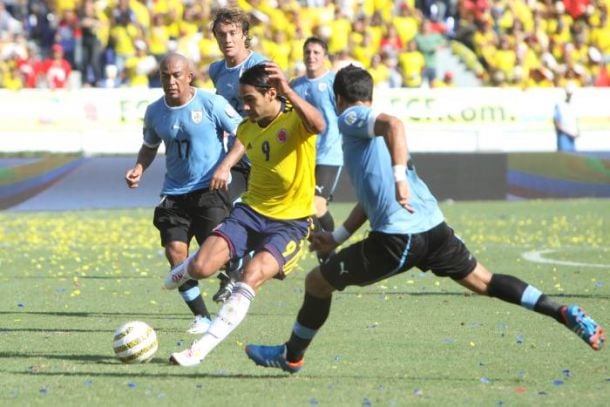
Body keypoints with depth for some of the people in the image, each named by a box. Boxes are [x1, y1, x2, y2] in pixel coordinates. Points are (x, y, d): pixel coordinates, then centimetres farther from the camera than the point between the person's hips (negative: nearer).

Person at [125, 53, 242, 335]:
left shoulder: (211, 104, -9)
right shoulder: (155, 112, 4)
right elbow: (150, 147, 21)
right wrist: (139, 169, 1)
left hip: (210, 188, -4)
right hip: (174, 193, 4)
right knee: (175, 253, -6)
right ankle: (201, 317, 8)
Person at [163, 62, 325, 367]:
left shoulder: (295, 118, -14)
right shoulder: (247, 127, 5)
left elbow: (318, 126, -38)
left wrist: (289, 92, -51)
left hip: (291, 223, -5)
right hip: (250, 212, 5)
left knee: (251, 277, -27)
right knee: (201, 267, -15)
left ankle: (200, 350, -20)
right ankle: (185, 270, 26)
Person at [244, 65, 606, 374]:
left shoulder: (351, 119, 0)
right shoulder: (373, 127, 27)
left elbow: (393, 123, -23)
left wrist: (399, 175, -33)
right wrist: (338, 237, 31)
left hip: (396, 239, -8)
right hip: (434, 227, 8)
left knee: (317, 282, 9)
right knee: (483, 281, 18)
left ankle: (291, 356, 23)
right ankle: (565, 314, 6)